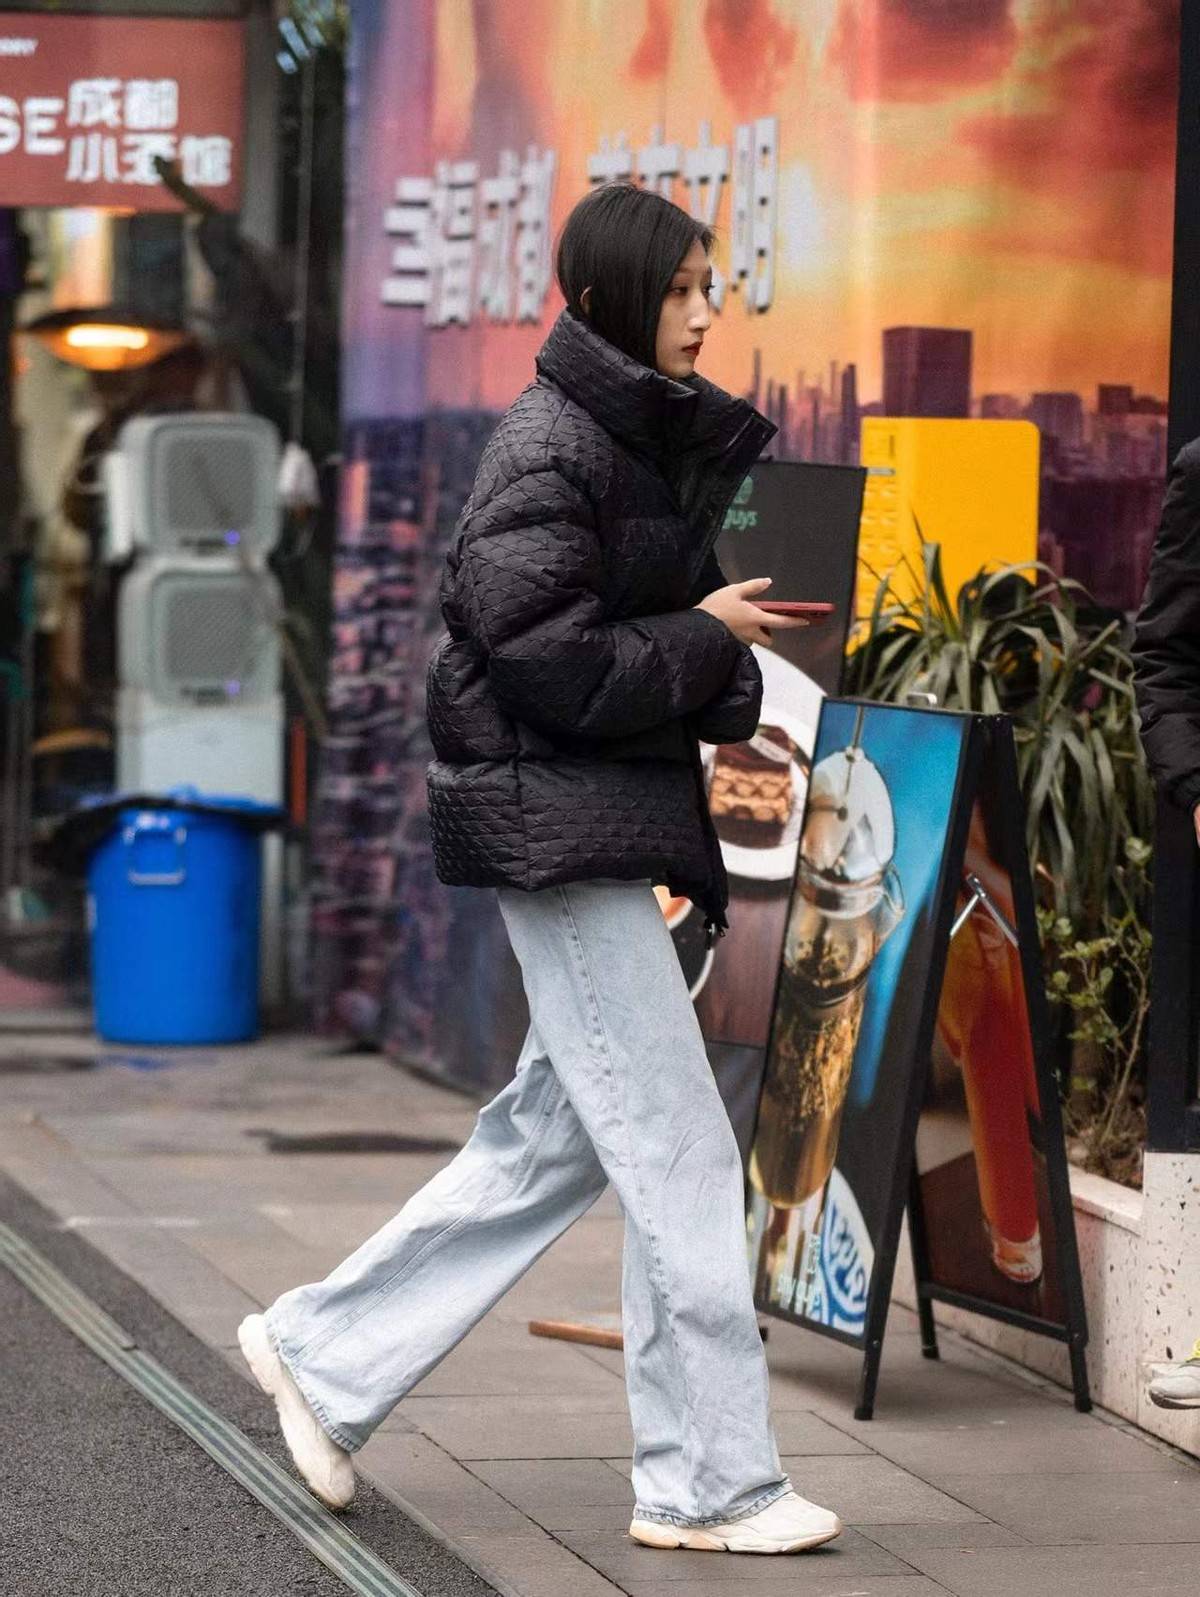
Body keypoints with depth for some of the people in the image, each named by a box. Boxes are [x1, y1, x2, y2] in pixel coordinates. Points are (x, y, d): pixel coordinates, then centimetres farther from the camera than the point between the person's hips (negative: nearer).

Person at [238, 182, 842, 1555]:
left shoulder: (653, 443, 14)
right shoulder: (549, 448, -14)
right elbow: (547, 661, -19)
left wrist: (738, 641, 2)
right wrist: (708, 640, -11)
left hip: (616, 821, 10)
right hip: (559, 825, -10)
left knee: (557, 1131, 14)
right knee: (679, 1149, -7)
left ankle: (326, 1354, 24)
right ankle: (708, 1483, 0)